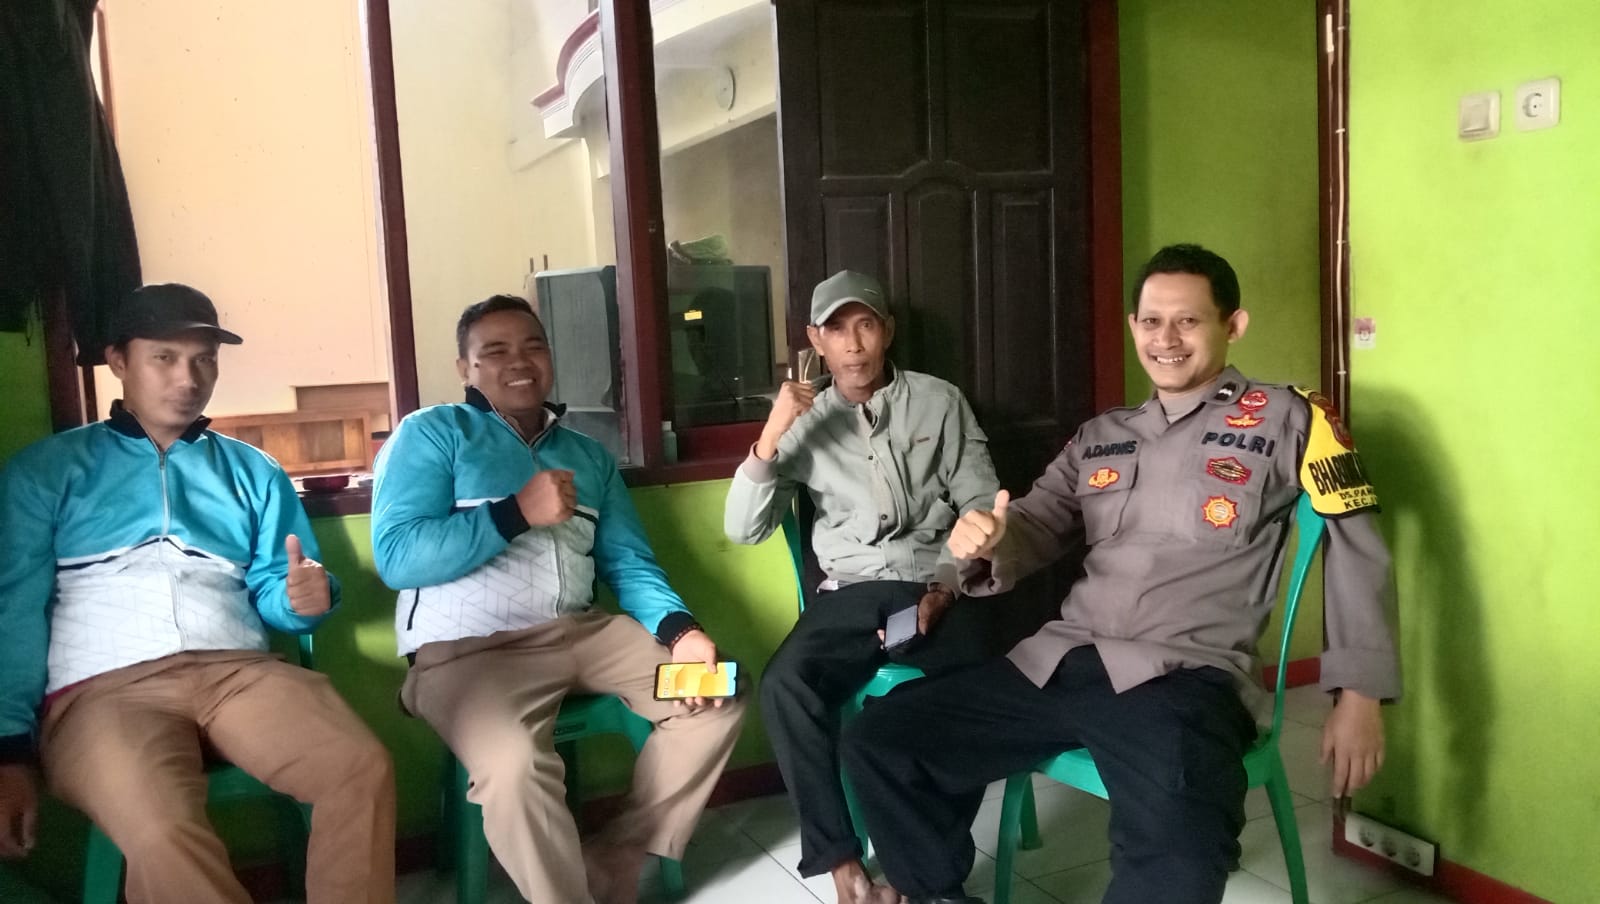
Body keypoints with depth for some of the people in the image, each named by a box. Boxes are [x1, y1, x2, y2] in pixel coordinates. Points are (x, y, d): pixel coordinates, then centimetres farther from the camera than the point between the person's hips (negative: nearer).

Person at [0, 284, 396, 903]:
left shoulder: (254, 471, 22)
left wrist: (304, 597, -9)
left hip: (239, 669, 3)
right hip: (103, 687, -2)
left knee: (365, 771, -27)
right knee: (164, 836, -34)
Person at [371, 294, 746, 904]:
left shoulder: (588, 455, 20)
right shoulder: (430, 434, 4)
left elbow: (629, 563, 12)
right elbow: (397, 557, -10)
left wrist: (678, 630, -8)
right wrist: (517, 512, -14)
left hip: (582, 632, 6)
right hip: (467, 648, -6)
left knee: (716, 699, -6)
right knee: (514, 766, -34)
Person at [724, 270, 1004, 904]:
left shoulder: (940, 402, 11)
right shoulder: (805, 421, 12)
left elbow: (981, 507, 7)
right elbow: (742, 529, 3)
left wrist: (947, 584, -11)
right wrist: (770, 438, -11)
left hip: (937, 588, -1)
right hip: (850, 595, 1)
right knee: (785, 685, -29)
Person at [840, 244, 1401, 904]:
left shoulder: (1285, 419, 8)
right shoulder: (1101, 436, 21)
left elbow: (1356, 545, 6)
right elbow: (1037, 528, 19)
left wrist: (1359, 695, -2)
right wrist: (985, 541, -7)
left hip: (1183, 678, -5)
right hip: (1054, 664, 6)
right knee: (877, 743, -2)